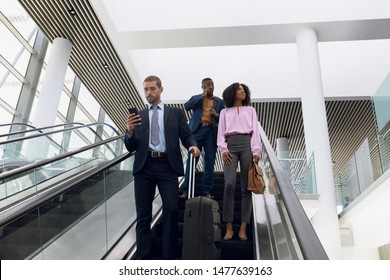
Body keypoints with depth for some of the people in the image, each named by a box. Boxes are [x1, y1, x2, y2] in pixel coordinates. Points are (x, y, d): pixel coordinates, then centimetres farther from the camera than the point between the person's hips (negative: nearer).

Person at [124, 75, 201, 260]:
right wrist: (130, 131, -10)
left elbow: (186, 135, 4)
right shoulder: (138, 116, 14)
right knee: (143, 214, 7)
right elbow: (130, 147, 10)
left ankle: (169, 258, 8)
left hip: (167, 166, -1)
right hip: (144, 167, 2)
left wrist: (192, 146, -18)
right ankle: (143, 257, 17)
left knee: (171, 210, -4)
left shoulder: (176, 113, 12)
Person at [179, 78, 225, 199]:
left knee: (209, 162, 1)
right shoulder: (196, 98, 13)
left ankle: (206, 191, 7)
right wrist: (202, 96, -7)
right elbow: (186, 106, -6)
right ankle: (186, 190, 2)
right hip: (197, 131, -1)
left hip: (211, 133, 1)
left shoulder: (219, 101, 16)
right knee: (191, 160, -3)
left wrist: (216, 115, -9)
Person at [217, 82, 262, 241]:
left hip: (247, 145, 1)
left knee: (246, 187, -6)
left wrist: (256, 151, -5)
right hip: (231, 146, -1)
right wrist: (223, 150, -7)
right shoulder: (225, 112, 21)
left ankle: (243, 228, -5)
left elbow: (255, 131, 10)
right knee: (229, 184, -17)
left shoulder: (251, 110, 22)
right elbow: (221, 132, 11)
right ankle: (229, 227, -13)